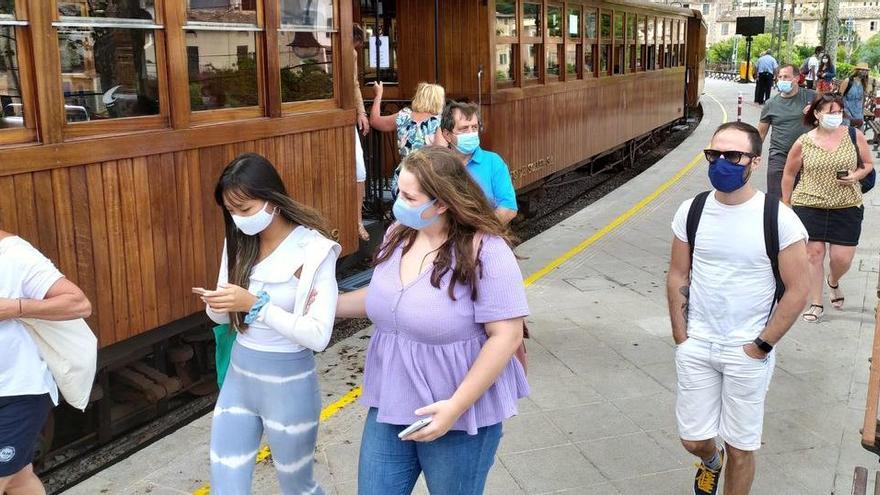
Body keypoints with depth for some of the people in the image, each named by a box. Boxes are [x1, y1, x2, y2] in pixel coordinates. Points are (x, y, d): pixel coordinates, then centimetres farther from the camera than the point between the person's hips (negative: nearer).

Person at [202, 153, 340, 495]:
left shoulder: (313, 250, -18)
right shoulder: (239, 242, 1)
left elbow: (318, 335, -23)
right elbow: (224, 316, 7)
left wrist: (255, 304, -29)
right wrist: (216, 304, -17)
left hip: (288, 383, -5)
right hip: (238, 375, 5)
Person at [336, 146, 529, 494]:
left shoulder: (486, 251, -21)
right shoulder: (398, 234, 1)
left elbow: (507, 336, -22)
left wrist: (456, 406, -24)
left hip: (461, 414, -6)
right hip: (390, 405, 6)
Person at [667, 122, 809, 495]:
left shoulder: (778, 219, -14)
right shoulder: (692, 211, -4)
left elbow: (797, 290, -10)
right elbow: (678, 276, 5)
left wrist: (762, 346, -9)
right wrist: (681, 337, 1)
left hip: (747, 352, -3)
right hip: (696, 345, 3)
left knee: (740, 448, 9)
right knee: (693, 440, 14)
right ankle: (710, 462, 50)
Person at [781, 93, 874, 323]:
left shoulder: (855, 136, 0)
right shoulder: (803, 143, -3)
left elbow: (867, 164, 12)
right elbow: (789, 174, 9)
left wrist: (856, 175, -10)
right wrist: (786, 203, 10)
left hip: (846, 208, 1)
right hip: (809, 206, -1)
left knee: (842, 258, 0)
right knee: (813, 254, 2)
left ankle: (833, 282, 37)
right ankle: (816, 304, 17)